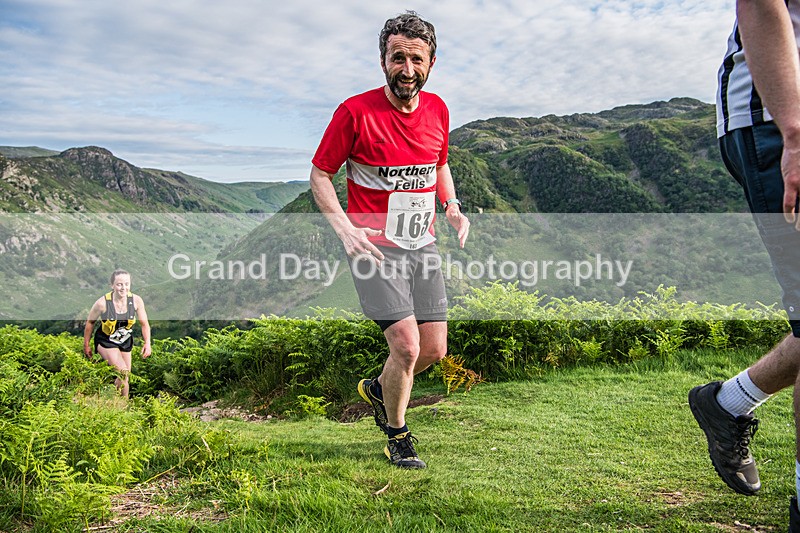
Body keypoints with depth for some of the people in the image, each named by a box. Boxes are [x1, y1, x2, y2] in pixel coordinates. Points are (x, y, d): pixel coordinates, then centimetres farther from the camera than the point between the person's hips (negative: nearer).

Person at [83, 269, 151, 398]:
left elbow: (144, 324, -6)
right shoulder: (102, 303, -23)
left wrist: (147, 343, -19)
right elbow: (90, 322, -7)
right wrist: (86, 345, 1)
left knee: (124, 378, 11)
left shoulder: (136, 300, -16)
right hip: (106, 342, -4)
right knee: (123, 372, -20)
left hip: (125, 342, 4)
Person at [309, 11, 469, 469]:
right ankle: (398, 436, 13)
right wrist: (346, 229, -18)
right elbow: (320, 175, -4)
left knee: (434, 350, 6)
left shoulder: (437, 110, 4)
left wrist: (452, 207, 3)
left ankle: (378, 390, 37)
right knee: (406, 346, -13)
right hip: (374, 246, -5)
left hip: (423, 245, 6)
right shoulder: (356, 111, -12)